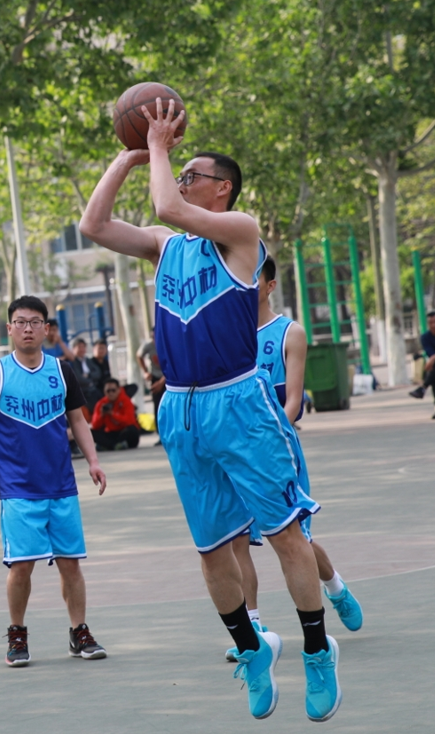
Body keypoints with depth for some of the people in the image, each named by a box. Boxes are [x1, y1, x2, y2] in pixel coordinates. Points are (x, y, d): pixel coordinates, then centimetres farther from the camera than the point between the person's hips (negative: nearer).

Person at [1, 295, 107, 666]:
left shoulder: (61, 370, 6)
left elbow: (77, 419, 13)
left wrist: (93, 461, 3)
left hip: (62, 486, 3)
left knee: (70, 563, 3)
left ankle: (80, 633, 15)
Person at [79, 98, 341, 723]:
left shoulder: (240, 230, -4)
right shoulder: (164, 245, 14)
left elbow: (170, 209, -20)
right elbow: (93, 226, 4)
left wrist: (159, 145, -7)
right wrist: (128, 158, 6)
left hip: (239, 402, -6)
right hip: (182, 412, 6)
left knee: (284, 529, -5)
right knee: (211, 545, 9)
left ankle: (318, 653, 4)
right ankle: (251, 650, 24)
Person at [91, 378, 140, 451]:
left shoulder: (126, 401, -11)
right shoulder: (101, 404, -3)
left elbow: (129, 421, -26)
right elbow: (95, 426, -9)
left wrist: (112, 414, -32)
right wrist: (101, 415, -28)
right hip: (110, 435, 3)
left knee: (132, 430, -36)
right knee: (92, 432, -21)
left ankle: (107, 445, -26)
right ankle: (115, 445, -32)